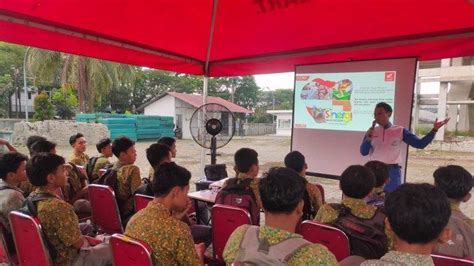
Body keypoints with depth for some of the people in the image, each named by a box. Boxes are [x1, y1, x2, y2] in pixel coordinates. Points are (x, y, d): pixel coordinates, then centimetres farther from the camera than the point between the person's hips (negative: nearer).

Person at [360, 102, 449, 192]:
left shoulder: (400, 131, 1)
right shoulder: (372, 131, 4)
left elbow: (420, 144, -2)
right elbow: (363, 152, -2)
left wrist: (434, 130, -10)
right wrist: (368, 138, -17)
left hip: (393, 171, -1)